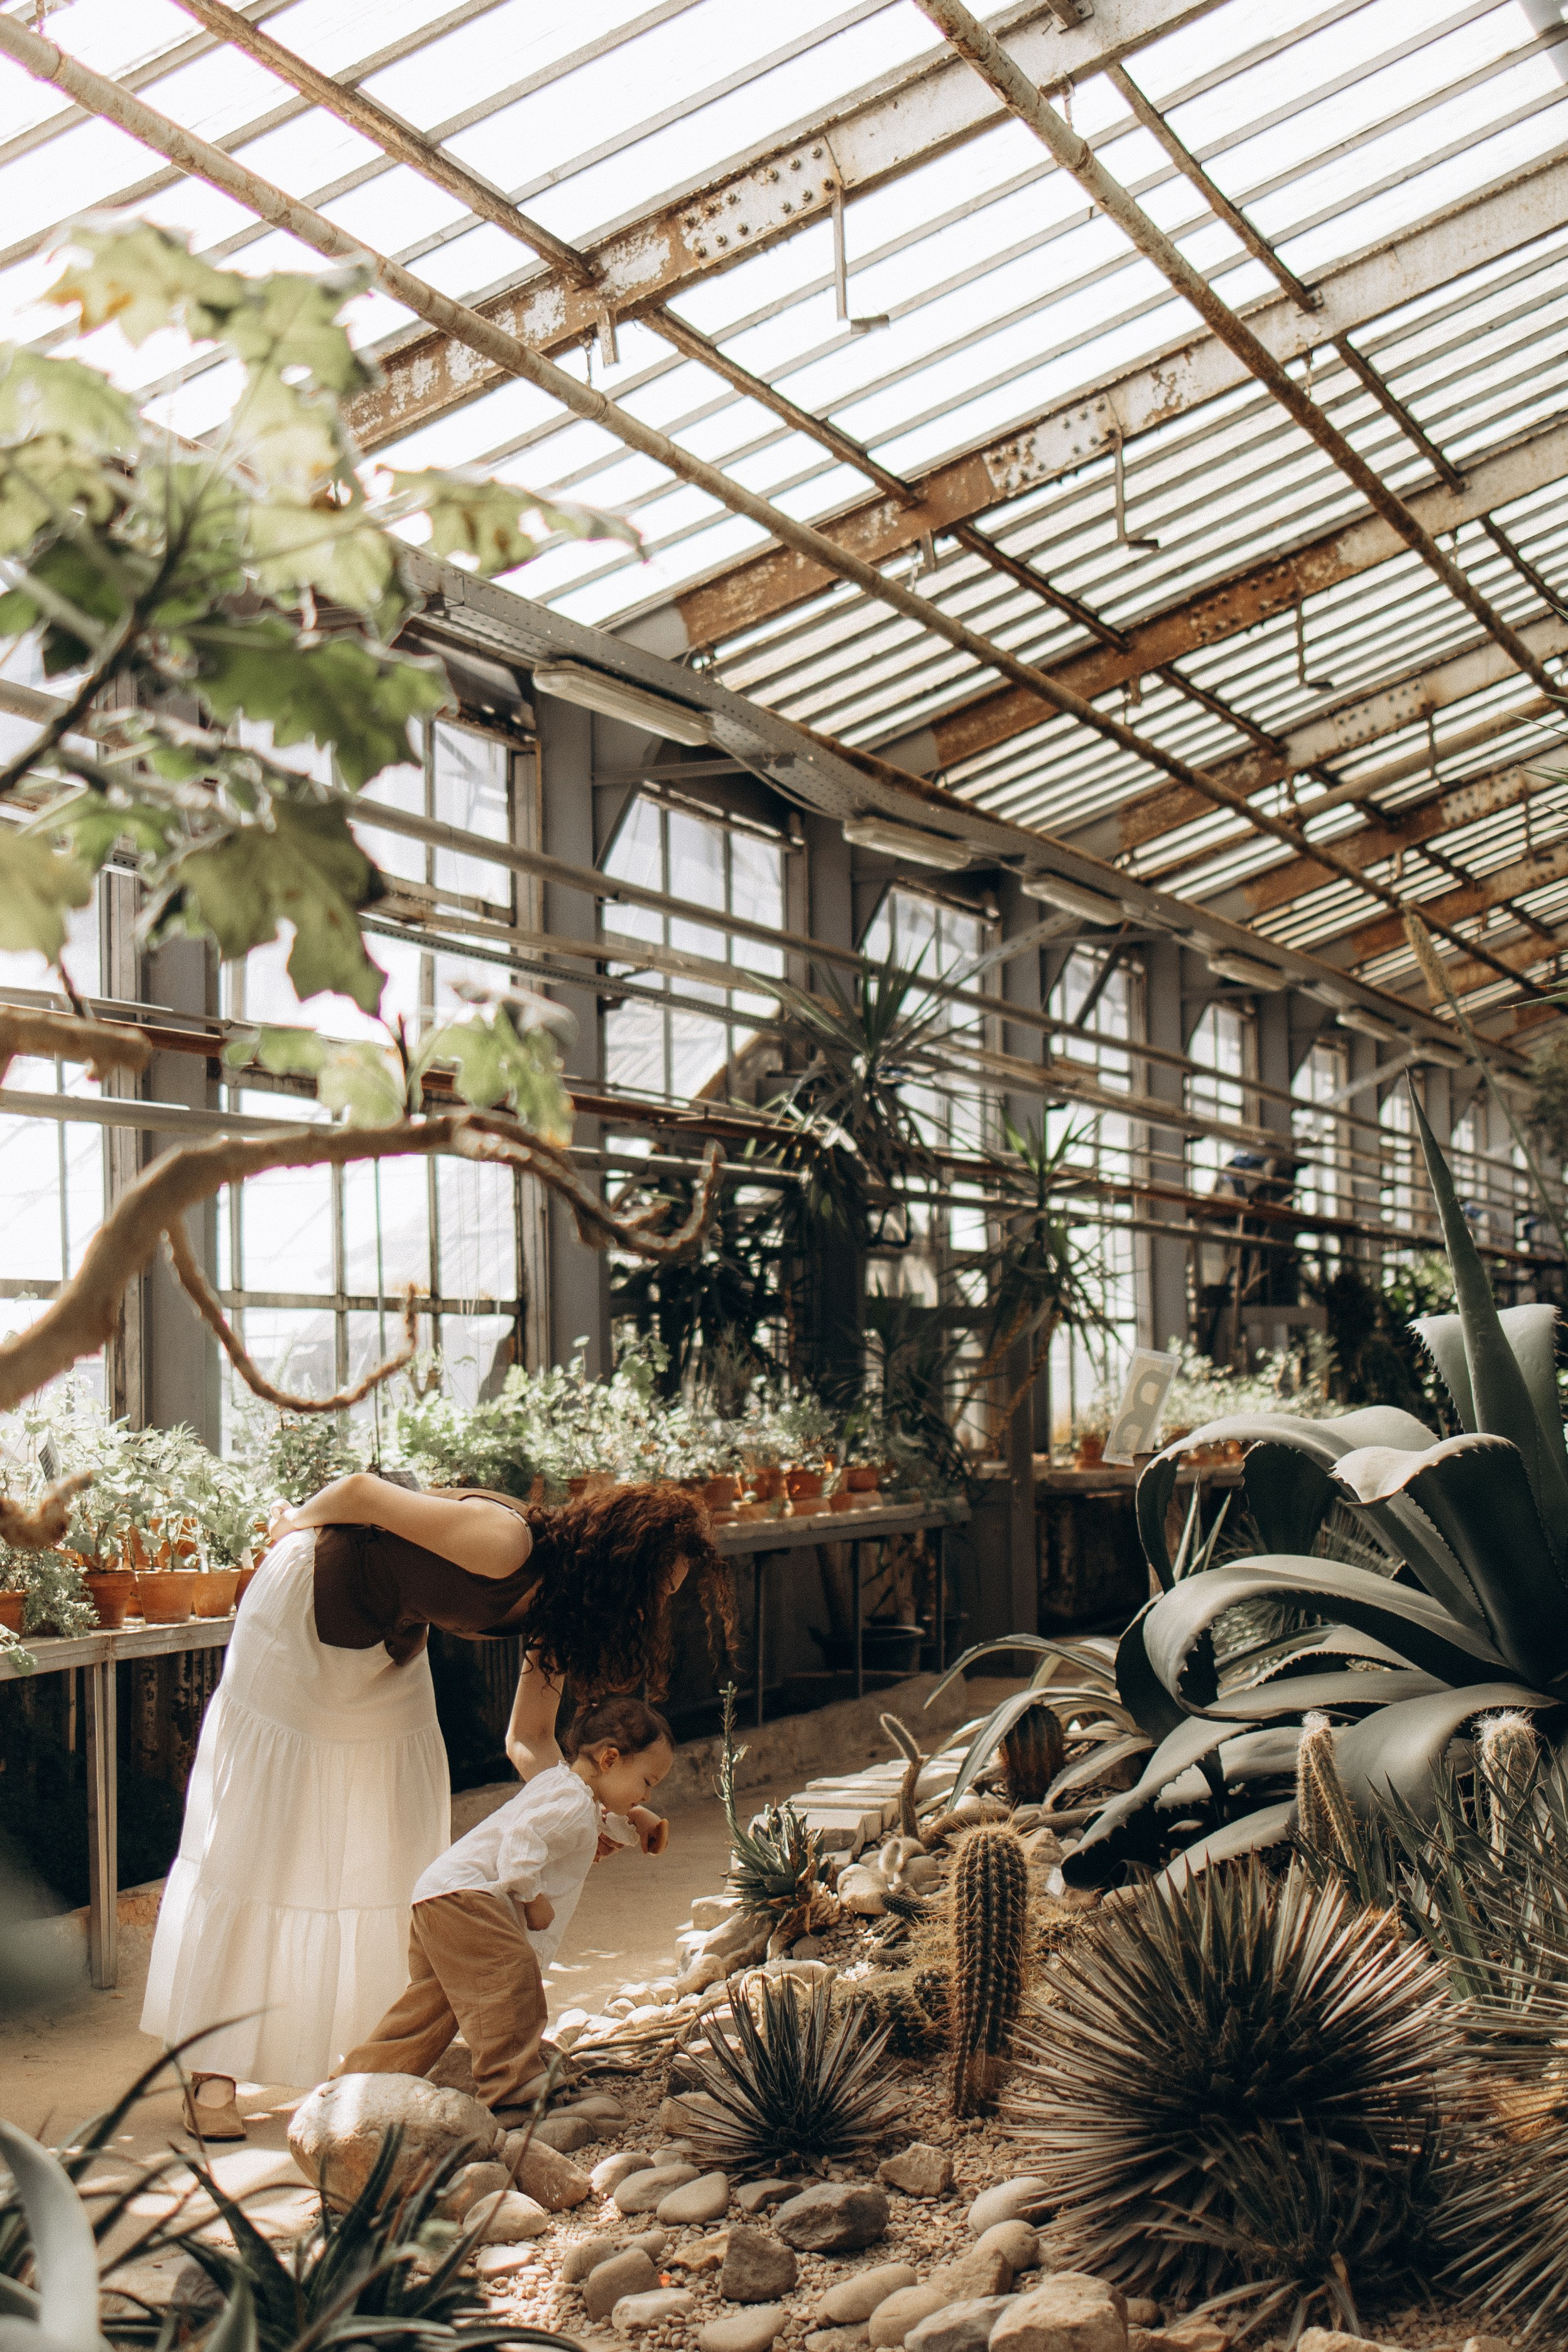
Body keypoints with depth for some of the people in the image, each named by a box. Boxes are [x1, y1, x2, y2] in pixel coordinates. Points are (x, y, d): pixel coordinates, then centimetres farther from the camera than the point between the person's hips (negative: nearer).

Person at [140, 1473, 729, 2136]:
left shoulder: (559, 1604, -8)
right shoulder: (508, 1547, -35)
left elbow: (528, 1741, -1)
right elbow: (360, 1490, -26)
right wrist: (295, 1524, -5)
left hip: (389, 1646, 8)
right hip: (306, 1603, -8)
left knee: (394, 1841, 7)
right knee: (260, 1841, -3)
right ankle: (213, 2069, 4)